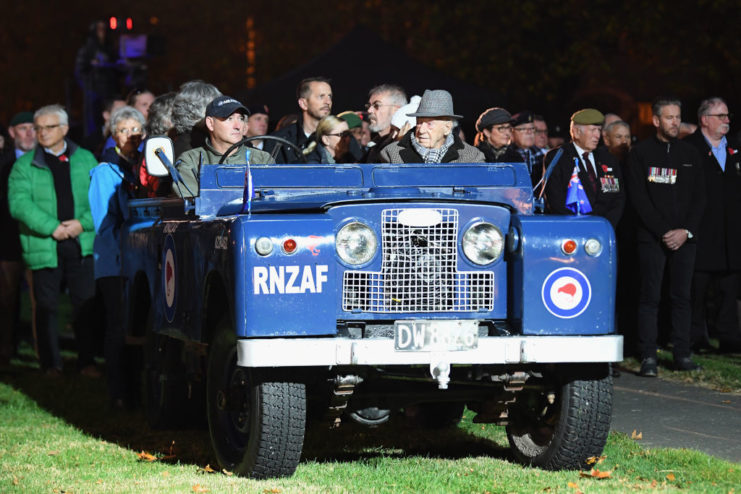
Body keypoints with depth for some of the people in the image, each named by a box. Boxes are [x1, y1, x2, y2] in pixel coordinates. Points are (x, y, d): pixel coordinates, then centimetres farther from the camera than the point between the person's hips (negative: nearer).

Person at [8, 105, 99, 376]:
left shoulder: (85, 159, 11)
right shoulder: (25, 165, 5)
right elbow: (19, 203, -8)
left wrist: (83, 223, -11)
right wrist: (52, 227, -17)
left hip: (81, 242, 1)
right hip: (44, 246, -1)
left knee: (85, 303, 1)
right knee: (47, 307, 2)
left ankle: (87, 362, 8)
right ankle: (51, 364, 9)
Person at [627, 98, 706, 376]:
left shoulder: (690, 154, 13)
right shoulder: (640, 153, 2)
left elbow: (699, 197, 10)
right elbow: (638, 198, -4)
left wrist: (687, 231, -4)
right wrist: (664, 232, -11)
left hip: (684, 237, 3)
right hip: (651, 237, -3)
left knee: (682, 297, 3)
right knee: (650, 298, -4)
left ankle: (682, 355, 8)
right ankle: (648, 357, -3)